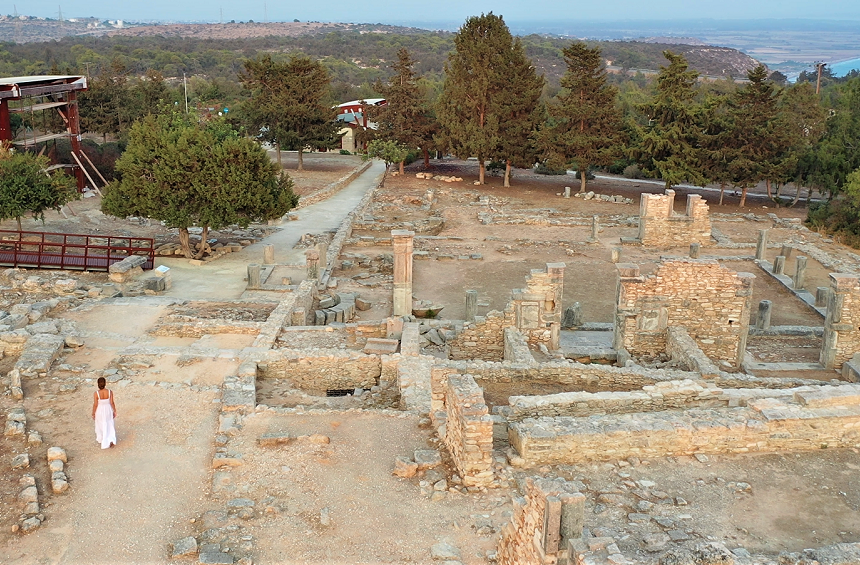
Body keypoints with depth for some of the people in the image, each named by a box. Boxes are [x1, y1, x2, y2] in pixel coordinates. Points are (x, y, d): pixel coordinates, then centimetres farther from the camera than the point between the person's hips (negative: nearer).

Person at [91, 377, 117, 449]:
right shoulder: (110, 392, -20)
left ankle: (100, 439, 45)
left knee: (100, 425, 25)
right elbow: (112, 403, -12)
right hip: (108, 410, 1)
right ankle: (111, 440, 8)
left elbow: (95, 405, -16)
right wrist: (114, 411, 3)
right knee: (109, 425, 21)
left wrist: (93, 414, 0)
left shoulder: (96, 393, -25)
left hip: (99, 411, -1)